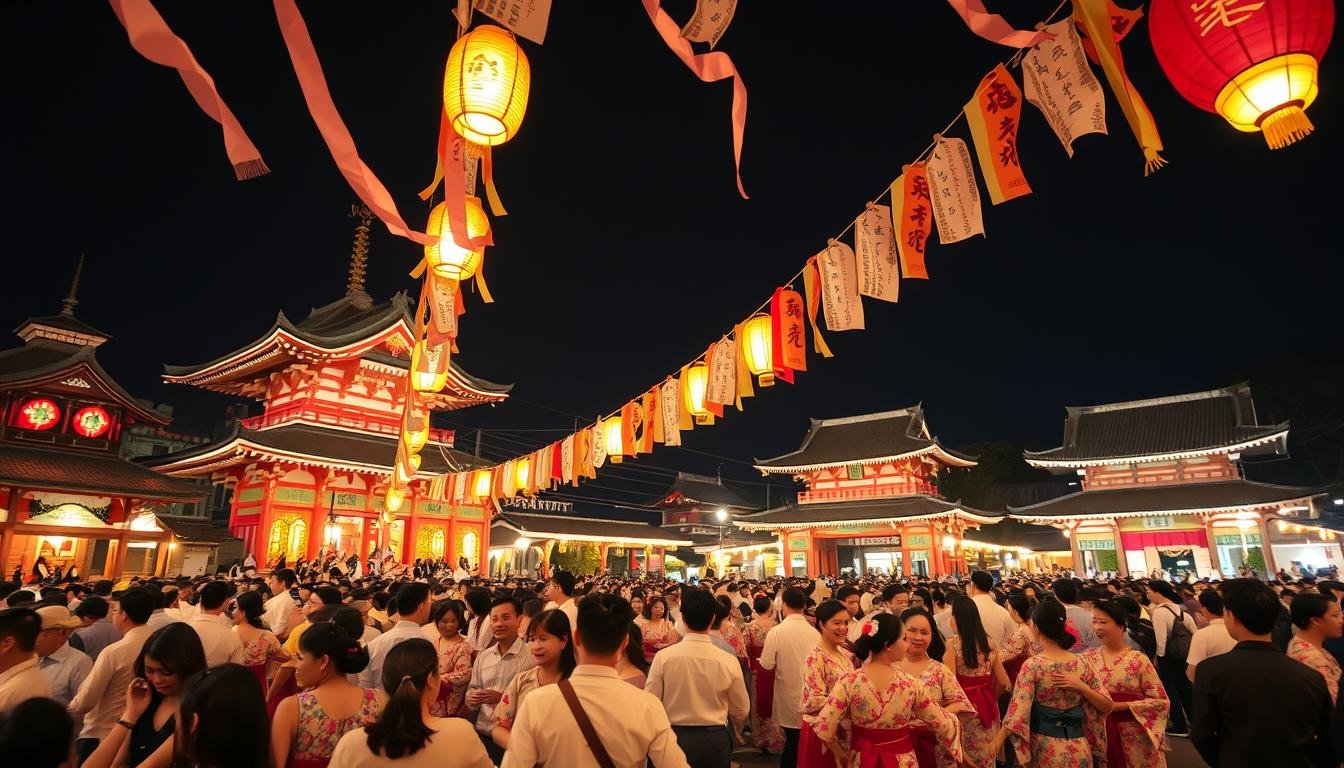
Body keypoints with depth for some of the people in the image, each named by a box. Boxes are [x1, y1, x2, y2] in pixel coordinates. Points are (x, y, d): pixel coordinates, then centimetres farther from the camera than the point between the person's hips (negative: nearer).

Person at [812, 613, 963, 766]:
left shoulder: (848, 681, -20)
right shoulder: (911, 685, -18)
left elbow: (824, 727, -19)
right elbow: (942, 726, -6)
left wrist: (839, 752, 1)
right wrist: (954, 722, 16)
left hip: (861, 760, 0)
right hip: (902, 760, 0)